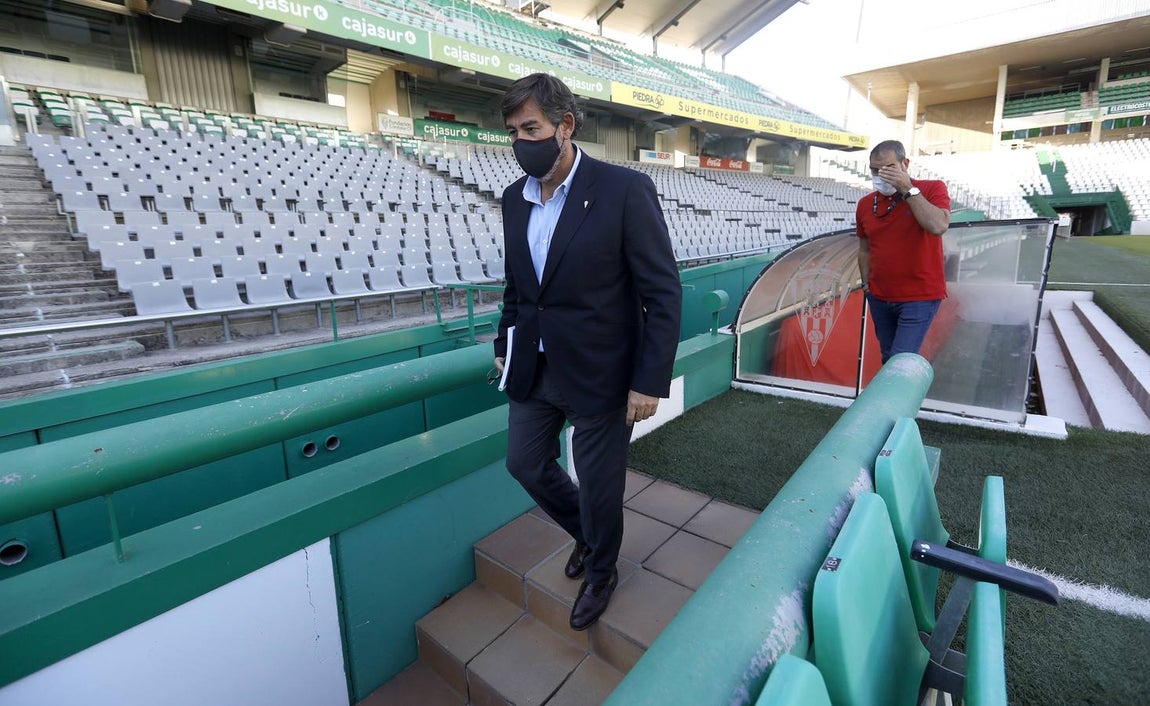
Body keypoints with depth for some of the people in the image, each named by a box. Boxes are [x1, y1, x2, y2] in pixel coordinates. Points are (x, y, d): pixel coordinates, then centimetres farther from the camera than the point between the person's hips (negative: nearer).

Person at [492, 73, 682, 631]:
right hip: (533, 370, 7)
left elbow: (663, 292, -15)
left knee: (598, 484, 11)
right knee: (525, 463, 18)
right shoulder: (515, 197, 4)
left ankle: (601, 571, 43)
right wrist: (505, 345, 14)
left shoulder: (625, 189, -16)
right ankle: (586, 533, 47)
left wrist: (650, 381, -16)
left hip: (599, 373, -6)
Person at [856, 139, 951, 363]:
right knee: (888, 360, 13)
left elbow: (939, 226, -25)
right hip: (880, 297, 5)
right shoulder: (865, 204, 6)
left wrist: (909, 190, -20)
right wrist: (867, 285, 8)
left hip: (920, 297, -4)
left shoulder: (932, 189, -6)